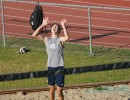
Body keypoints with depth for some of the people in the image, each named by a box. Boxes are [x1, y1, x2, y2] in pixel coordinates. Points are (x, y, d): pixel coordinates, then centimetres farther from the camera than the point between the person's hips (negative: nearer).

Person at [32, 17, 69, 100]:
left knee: (59, 91, -1)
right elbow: (34, 35, -3)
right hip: (50, 67, 4)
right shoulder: (46, 39, 5)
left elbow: (67, 38, -29)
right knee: (52, 89, 15)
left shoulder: (60, 39, -6)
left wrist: (63, 26, -26)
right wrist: (43, 25, -6)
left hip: (59, 67, -4)